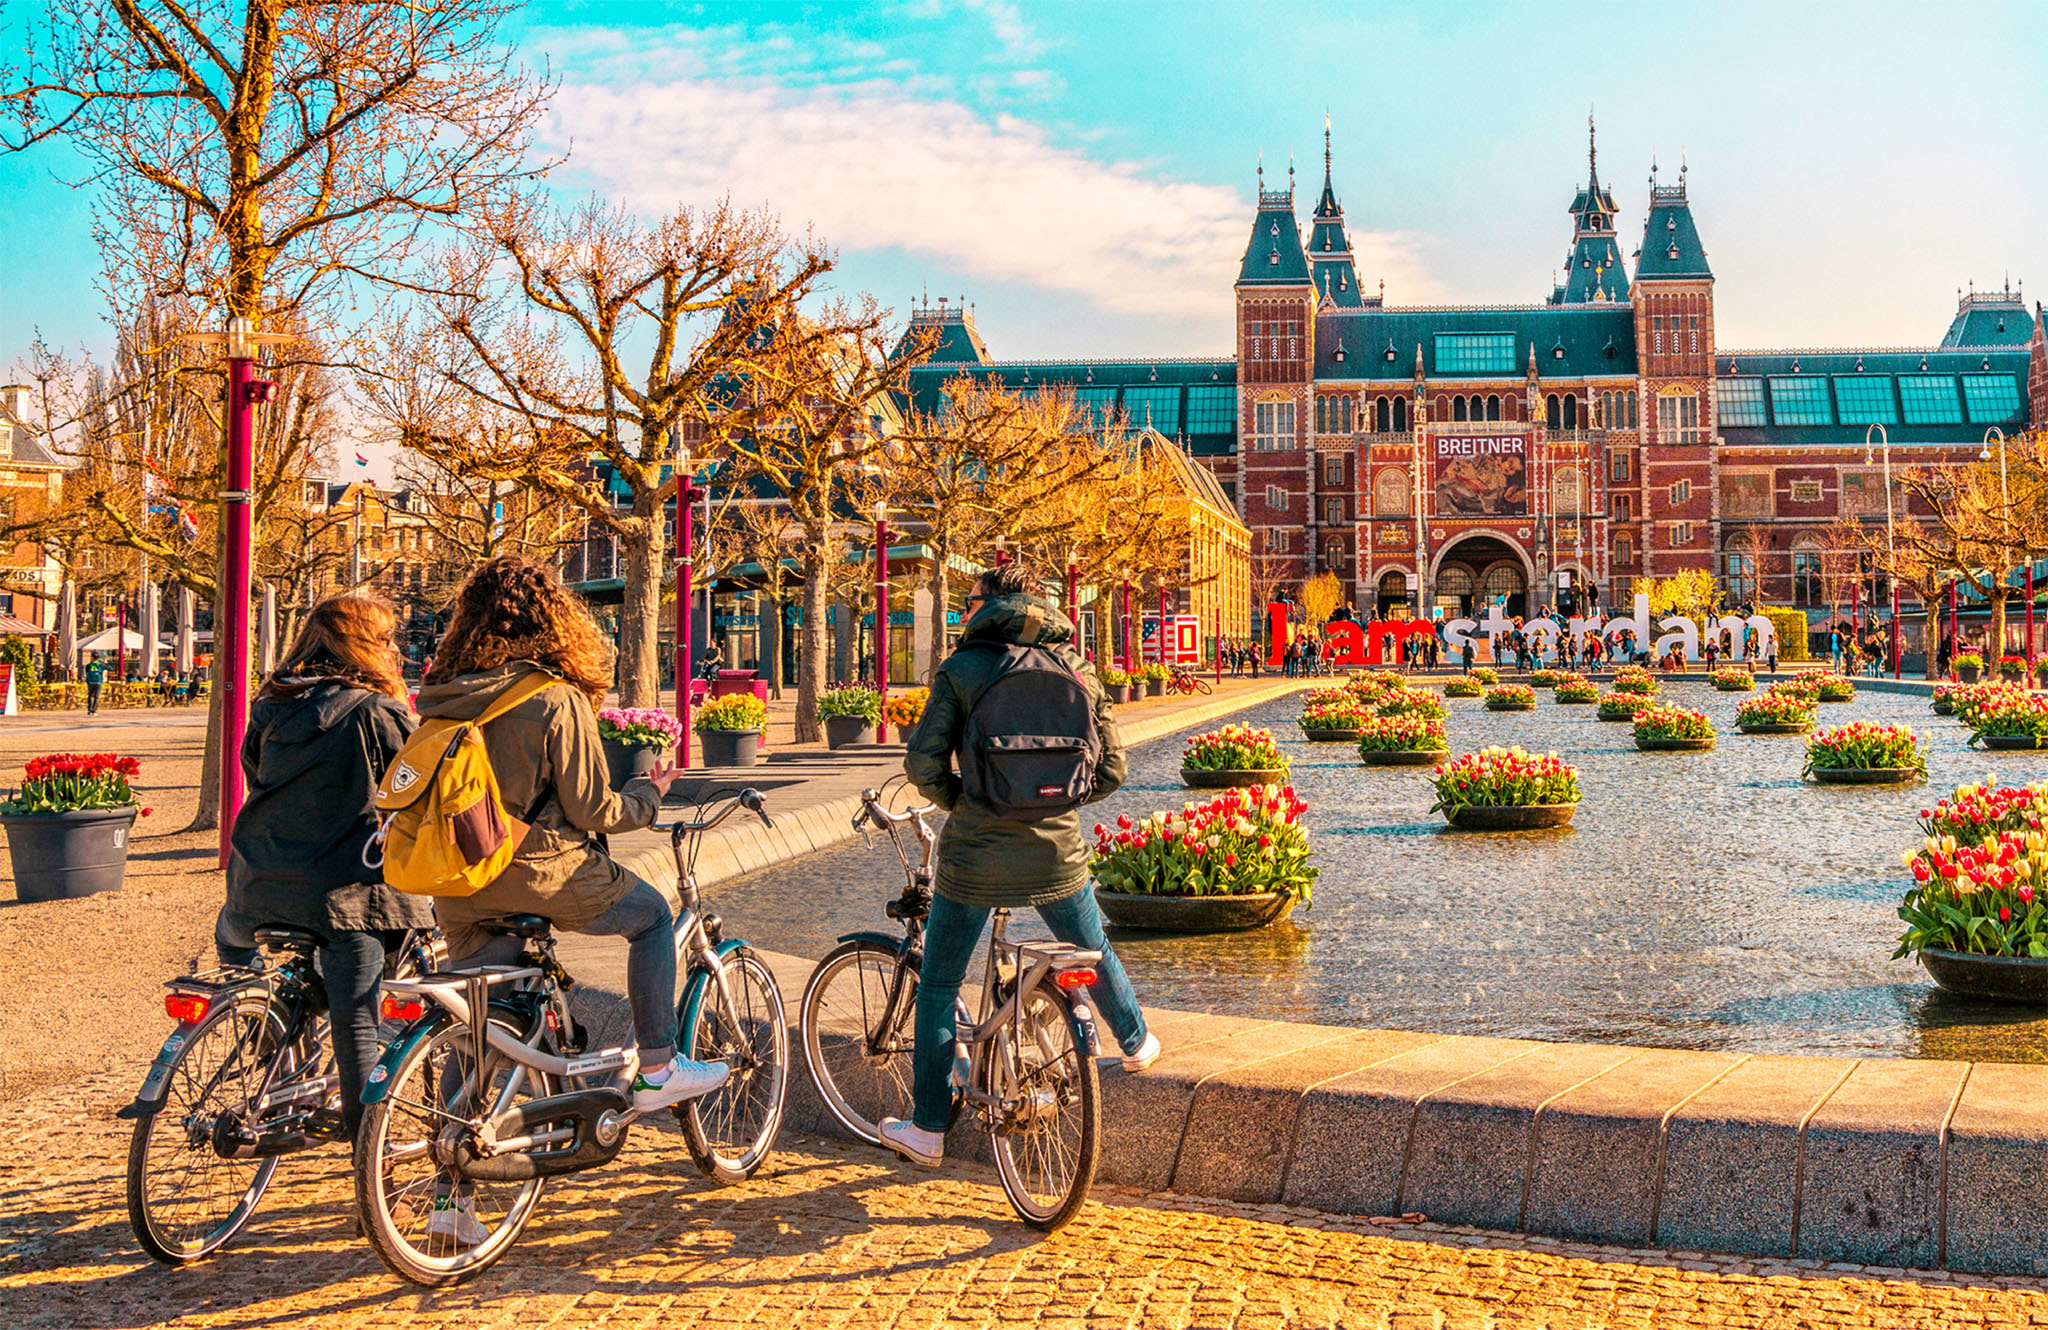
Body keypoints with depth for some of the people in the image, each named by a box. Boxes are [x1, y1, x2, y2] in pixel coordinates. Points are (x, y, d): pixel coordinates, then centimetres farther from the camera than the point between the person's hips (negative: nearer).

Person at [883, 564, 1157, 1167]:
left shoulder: (961, 669, -6)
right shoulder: (1076, 671, 4)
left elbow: (924, 762, -14)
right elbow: (1110, 772, 3)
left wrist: (956, 801, 7)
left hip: (975, 855, -2)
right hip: (1057, 852, 3)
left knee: (938, 987, 13)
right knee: (1093, 953, 29)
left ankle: (927, 1130, 17)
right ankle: (1136, 1042, 50)